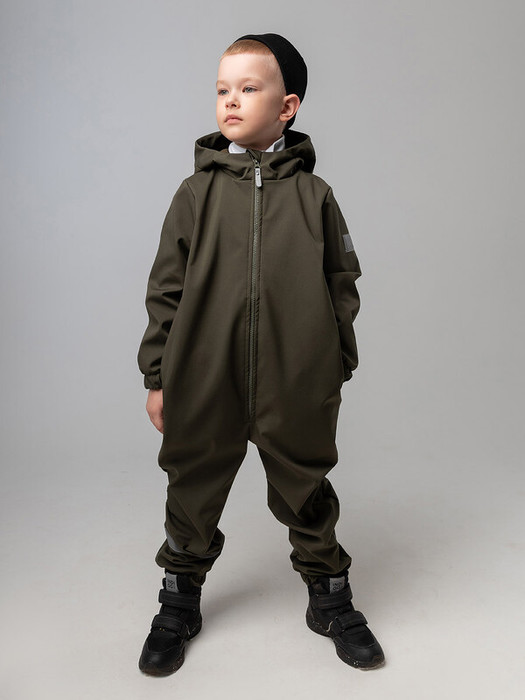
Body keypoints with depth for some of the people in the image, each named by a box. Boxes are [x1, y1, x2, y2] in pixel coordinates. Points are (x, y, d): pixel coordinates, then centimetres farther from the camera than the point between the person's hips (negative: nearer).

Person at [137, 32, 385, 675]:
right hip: (202, 382, 1)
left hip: (298, 388, 0)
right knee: (192, 495, 14)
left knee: (306, 494, 13)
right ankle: (179, 601, 37)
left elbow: (342, 285, 8)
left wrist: (338, 367, 8)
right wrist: (157, 376, 3)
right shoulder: (196, 192, 3)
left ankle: (329, 596, 37)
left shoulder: (313, 194, 3)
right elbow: (165, 289, 4)